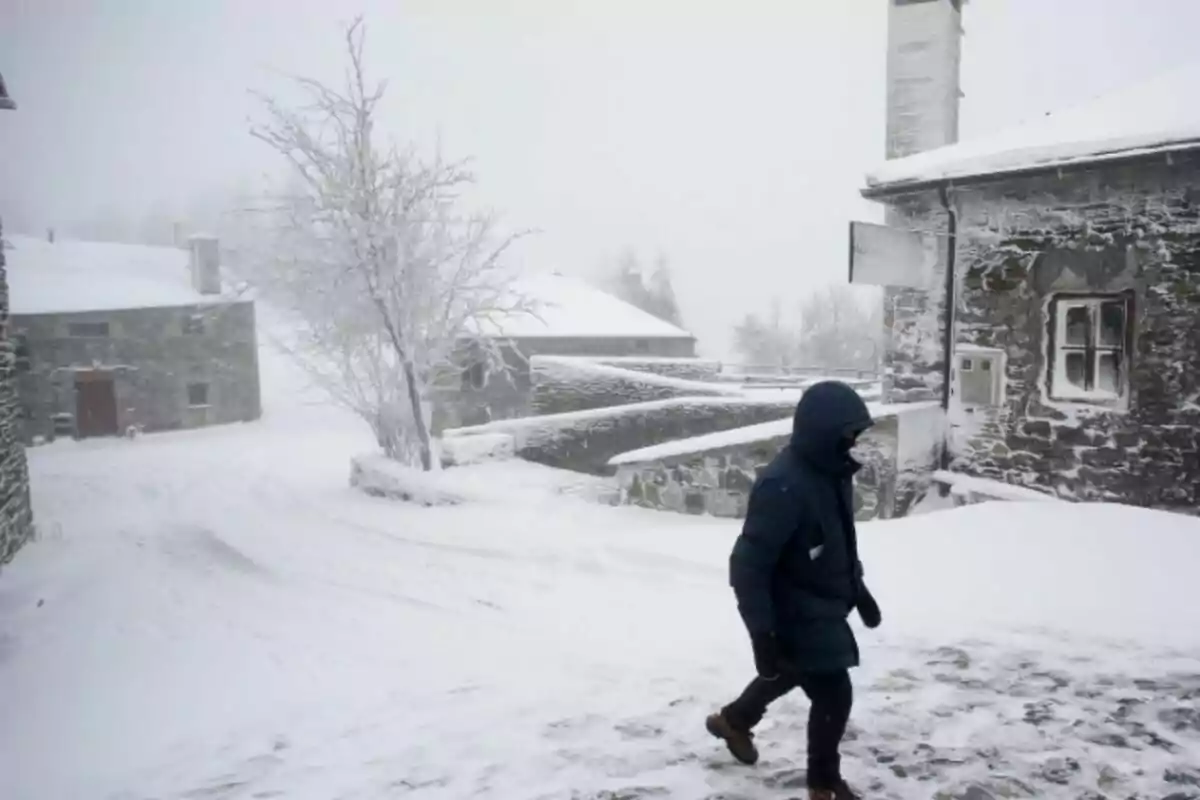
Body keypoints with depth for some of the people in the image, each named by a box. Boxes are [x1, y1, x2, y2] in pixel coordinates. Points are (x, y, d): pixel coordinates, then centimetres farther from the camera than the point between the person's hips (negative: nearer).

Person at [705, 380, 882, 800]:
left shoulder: (832, 472, -1)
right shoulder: (782, 486, -31)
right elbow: (748, 565, -29)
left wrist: (859, 590, 20)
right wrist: (762, 632, -28)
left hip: (822, 608, 10)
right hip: (796, 616, -10)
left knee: (791, 673, 28)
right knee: (834, 695, 0)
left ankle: (734, 720, 54)